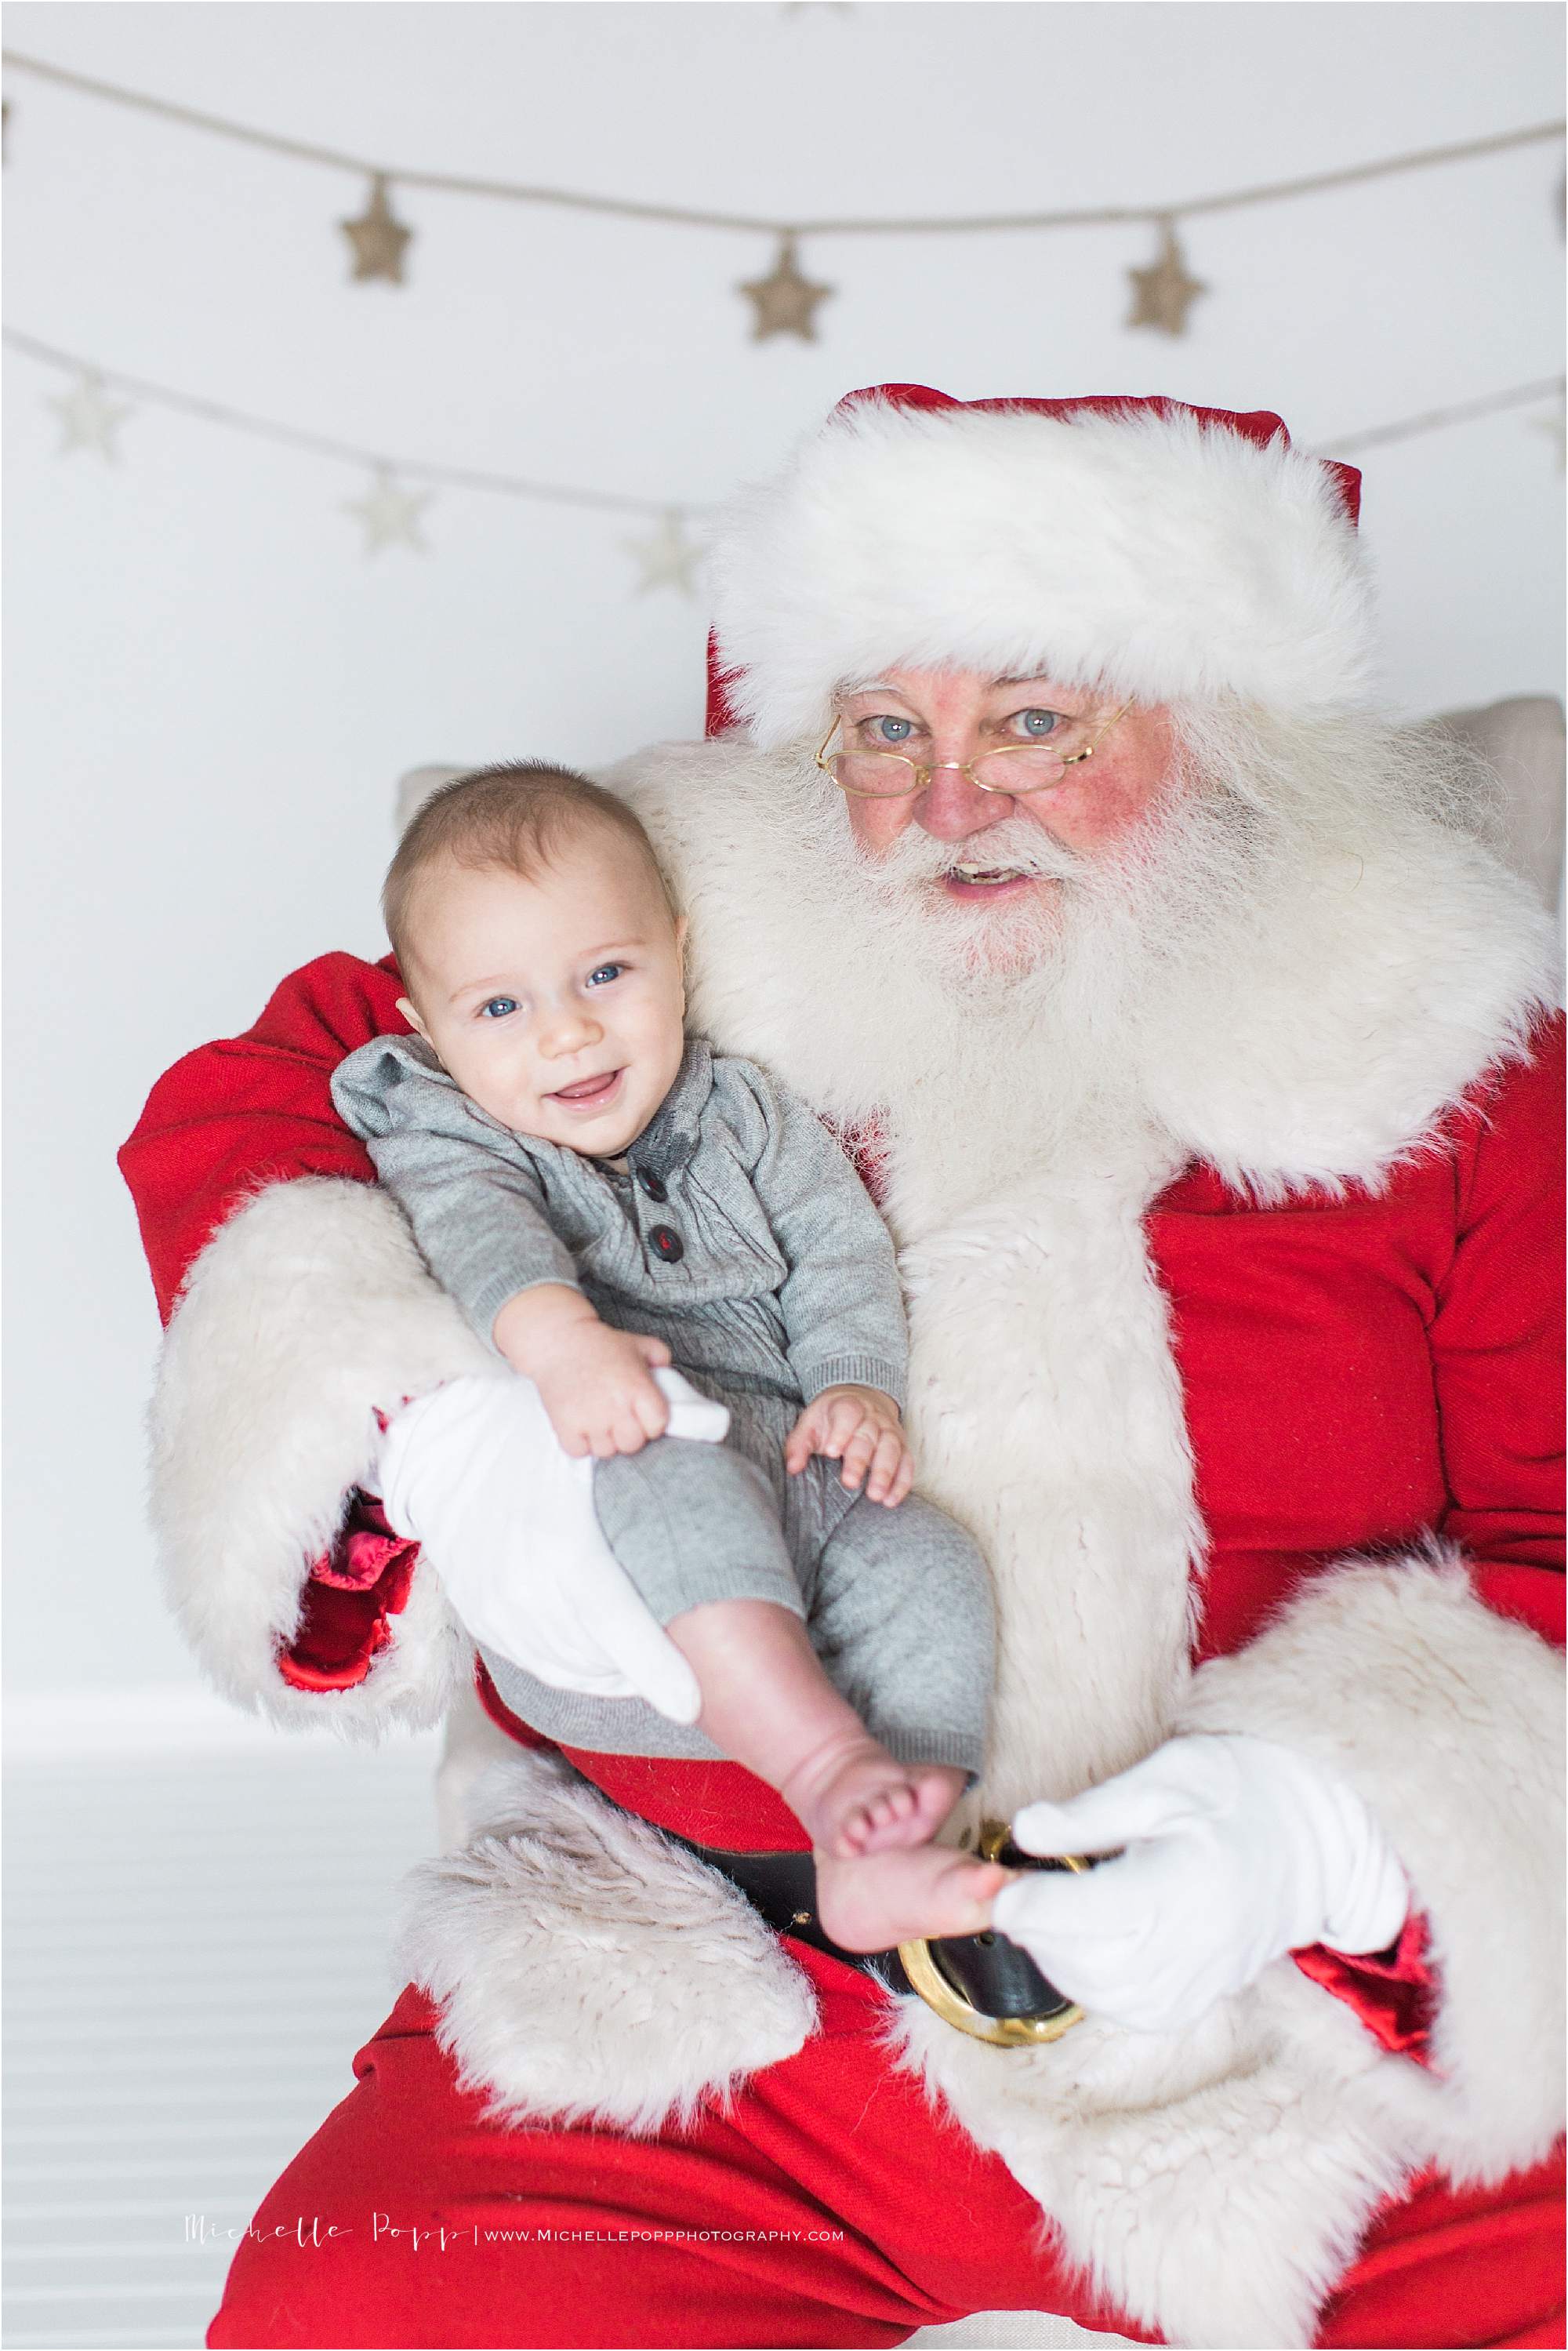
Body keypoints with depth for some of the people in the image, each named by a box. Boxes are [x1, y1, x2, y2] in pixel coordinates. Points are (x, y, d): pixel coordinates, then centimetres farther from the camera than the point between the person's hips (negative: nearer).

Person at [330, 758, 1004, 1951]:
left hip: (791, 1480, 4)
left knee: (929, 1562, -24)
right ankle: (826, 1766, -42)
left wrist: (860, 1385, -9)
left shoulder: (746, 1116, 20)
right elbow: (479, 1232, -14)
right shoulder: (445, 1140, 9)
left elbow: (840, 1250, 13)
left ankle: (872, 1868, -30)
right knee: (671, 1469, -37)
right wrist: (558, 1336, -37)